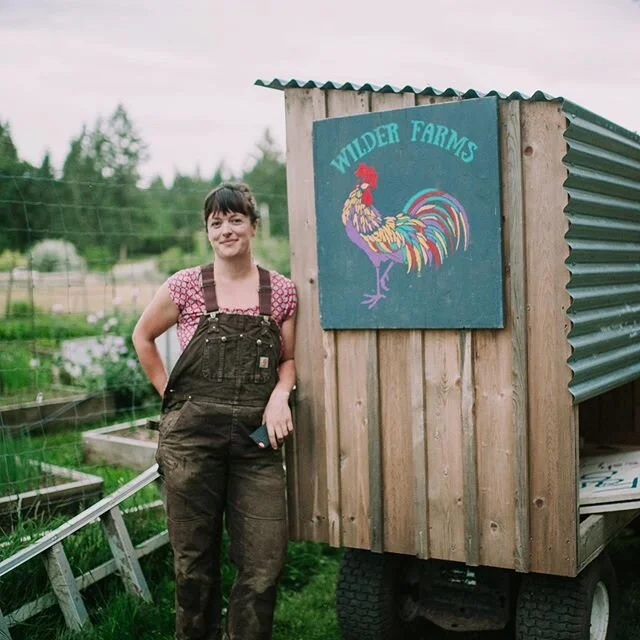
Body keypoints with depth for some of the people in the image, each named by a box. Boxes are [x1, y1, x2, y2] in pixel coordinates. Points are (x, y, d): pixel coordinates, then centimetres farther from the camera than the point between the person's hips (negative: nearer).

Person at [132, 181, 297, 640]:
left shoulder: (282, 291, 5)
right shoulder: (187, 285, 2)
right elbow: (143, 336, 15)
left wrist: (280, 394, -7)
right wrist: (170, 394, 8)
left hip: (257, 436, 1)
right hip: (192, 434, -1)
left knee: (264, 563, -2)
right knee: (195, 559, 9)